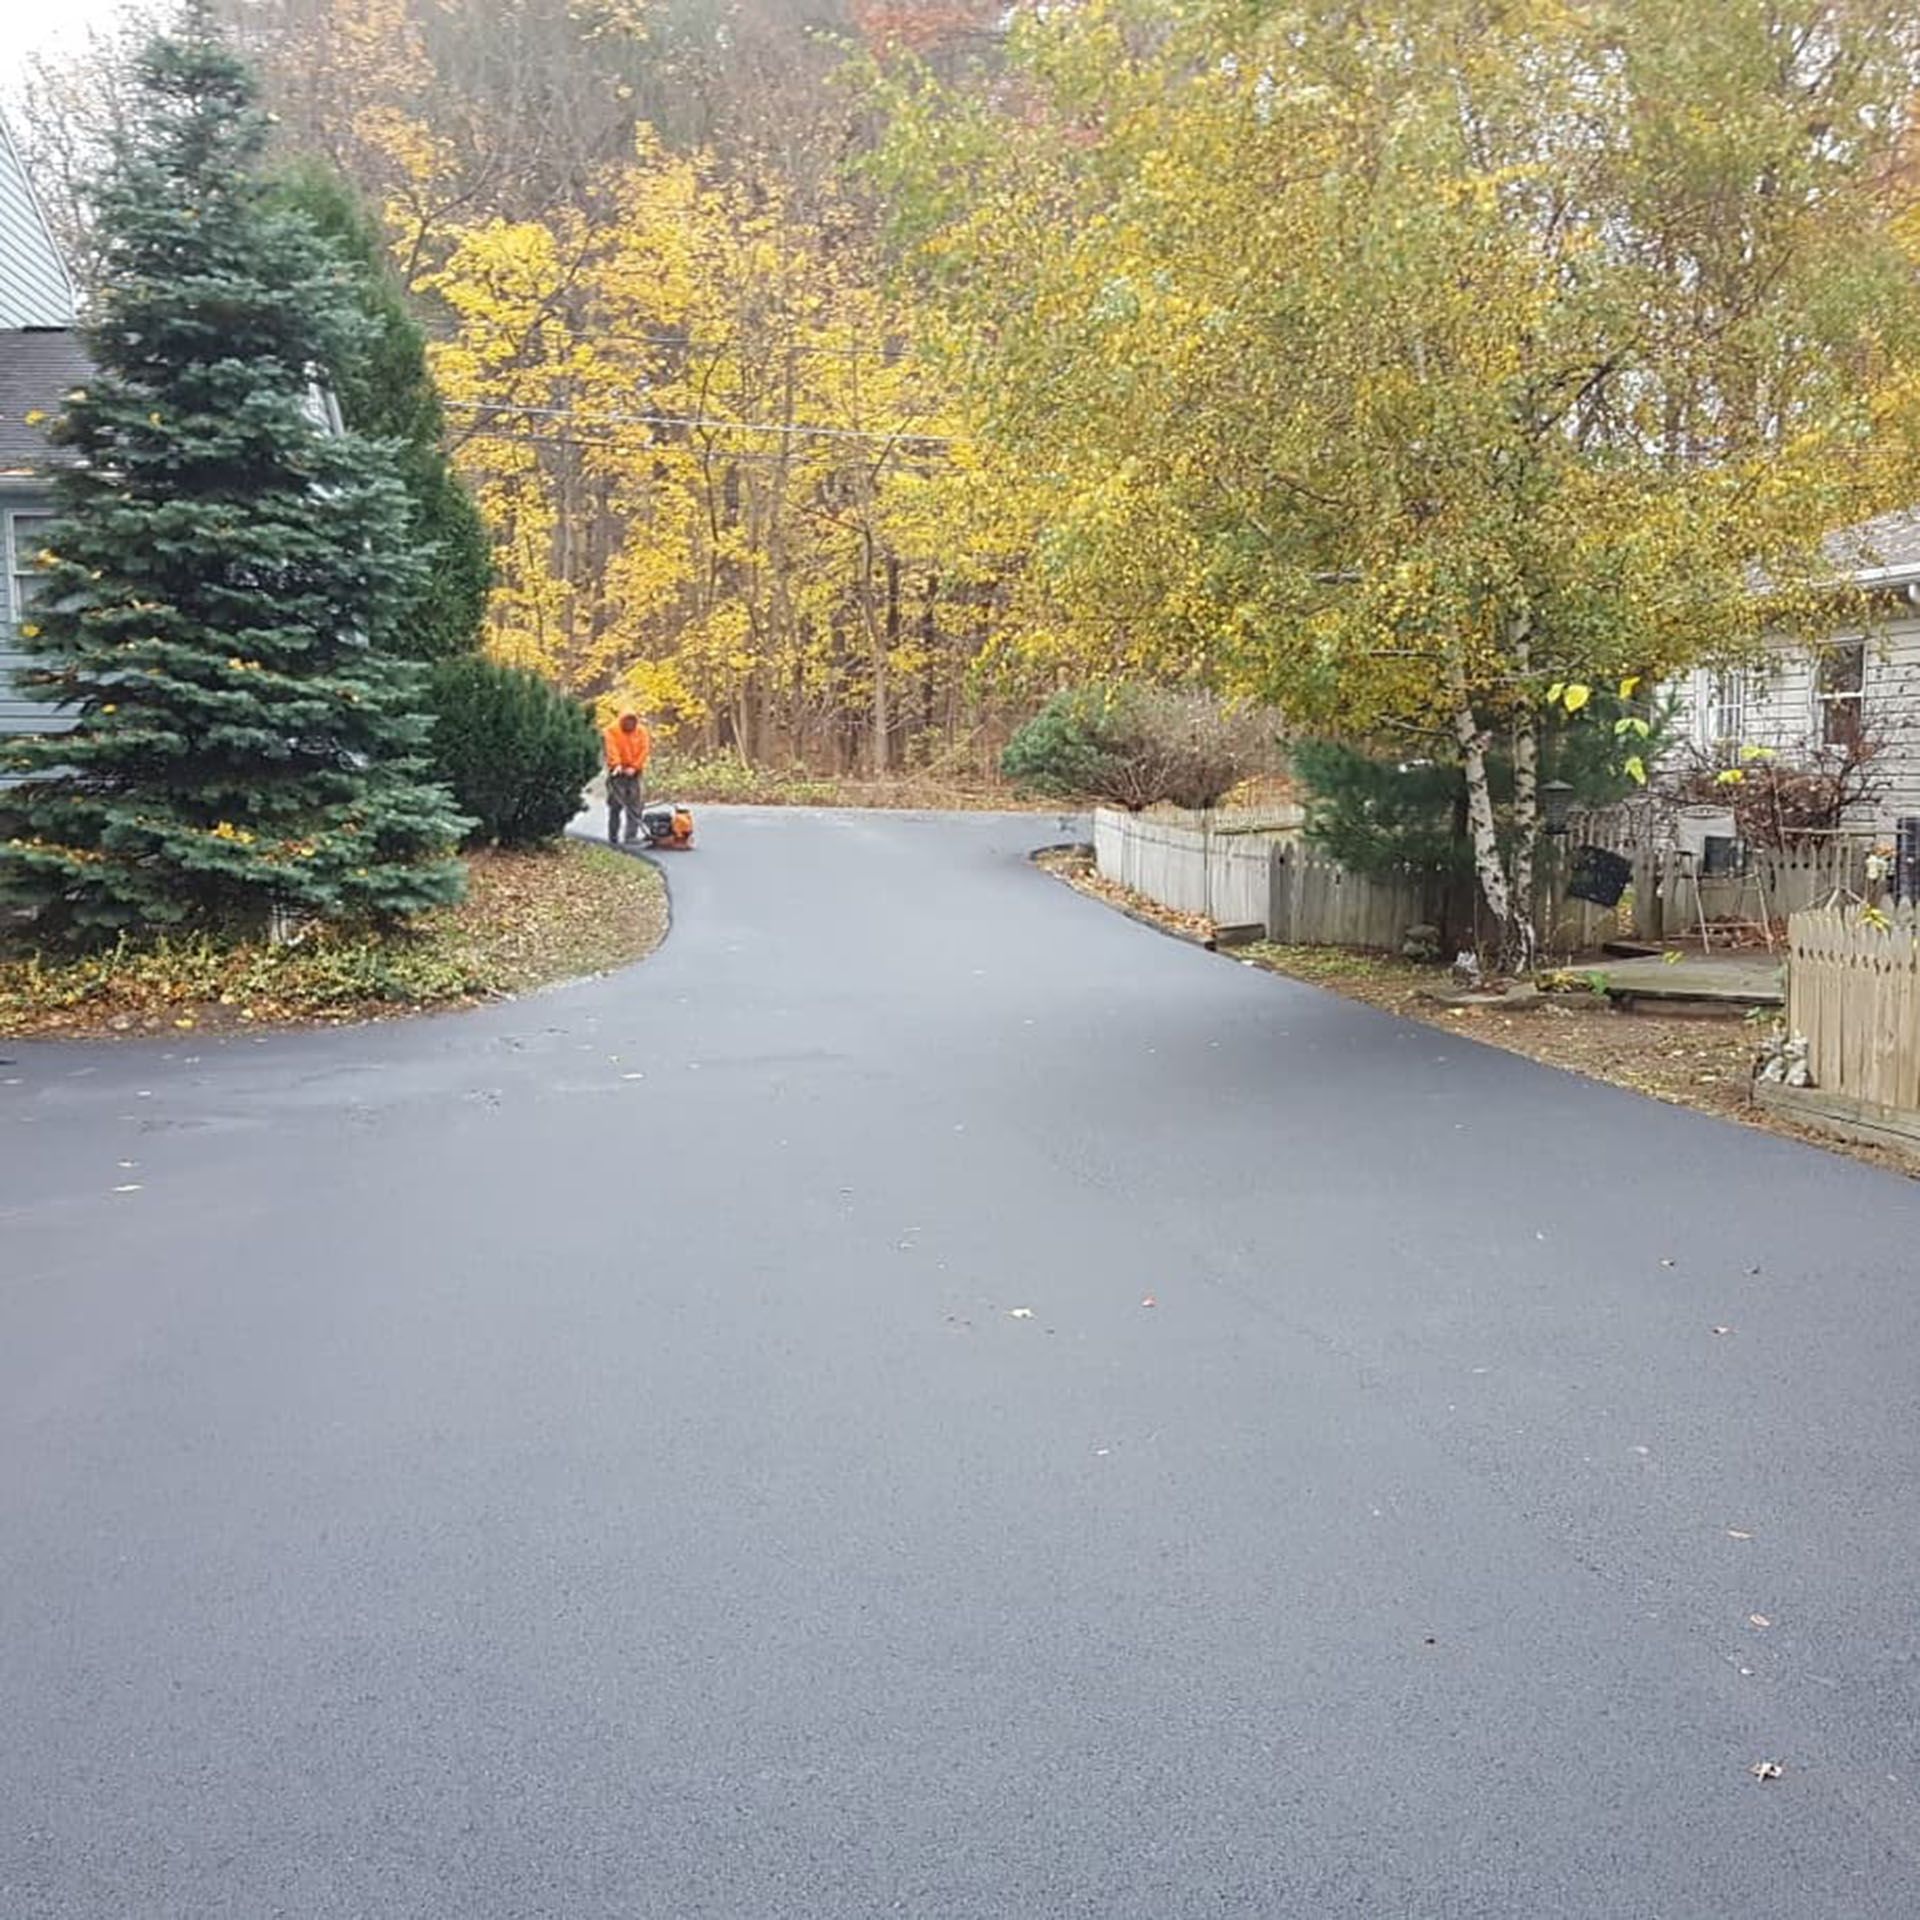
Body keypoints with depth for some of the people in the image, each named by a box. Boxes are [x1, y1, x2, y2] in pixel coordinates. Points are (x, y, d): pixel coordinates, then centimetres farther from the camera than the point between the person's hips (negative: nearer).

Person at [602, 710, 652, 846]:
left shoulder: (642, 732, 6)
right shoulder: (612, 731, -1)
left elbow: (644, 750, -2)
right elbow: (612, 749, -13)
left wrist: (634, 767, -14)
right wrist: (616, 764, -29)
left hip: (635, 772, 2)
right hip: (618, 772, -2)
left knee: (635, 806, -6)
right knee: (615, 805, 0)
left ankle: (631, 836, -6)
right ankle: (613, 838, 7)